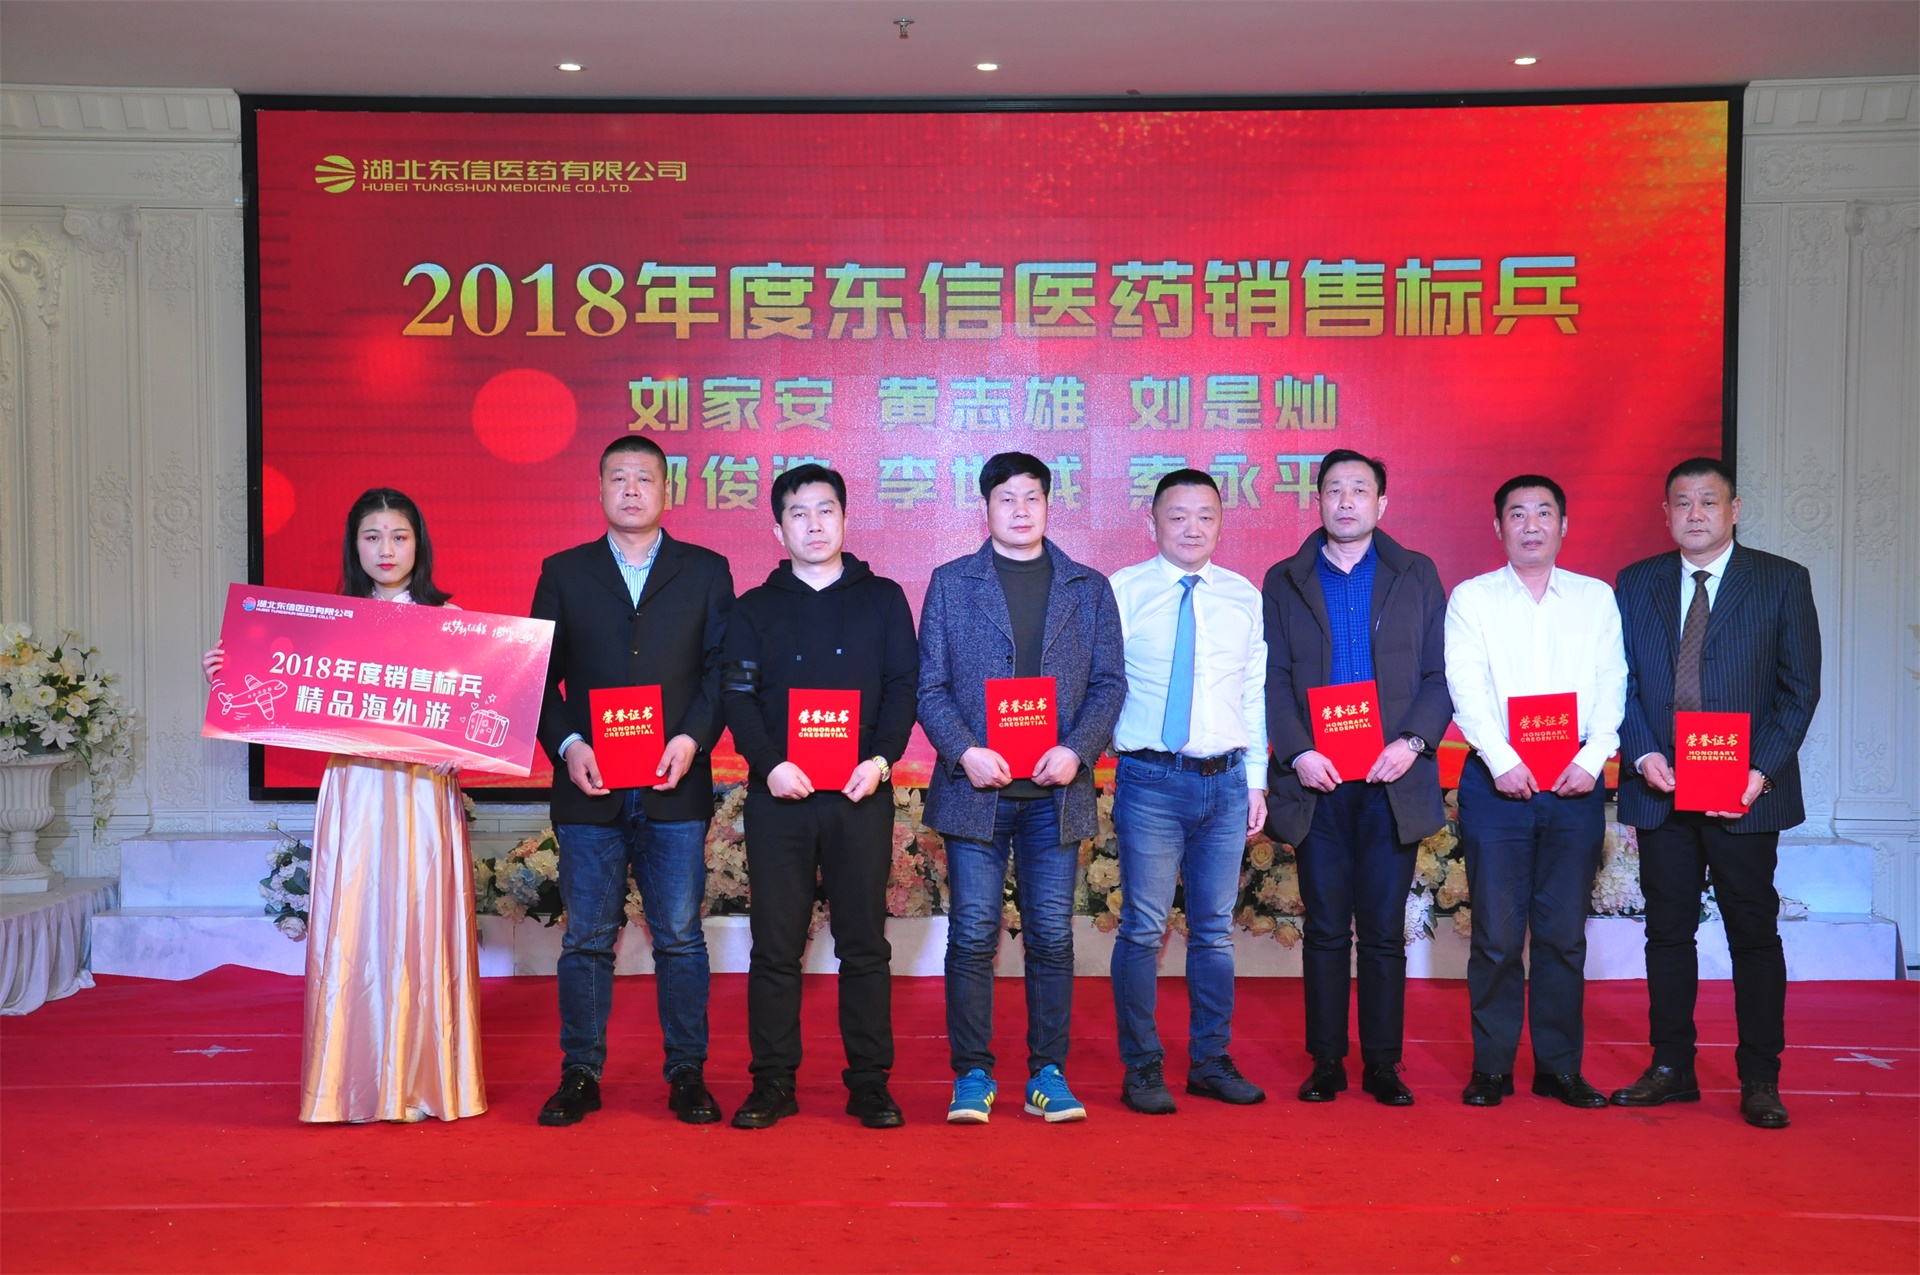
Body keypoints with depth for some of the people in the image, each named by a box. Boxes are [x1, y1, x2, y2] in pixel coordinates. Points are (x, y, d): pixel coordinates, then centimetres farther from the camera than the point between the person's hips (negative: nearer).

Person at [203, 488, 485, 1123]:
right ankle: (354, 1081, 12)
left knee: (420, 928, 1)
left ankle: (426, 1079, 13)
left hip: (425, 792, -1)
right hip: (352, 793, 1)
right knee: (351, 928, 1)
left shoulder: (447, 618, 5)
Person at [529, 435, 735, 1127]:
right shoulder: (563, 572, 11)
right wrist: (567, 745, -8)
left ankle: (687, 1073, 14)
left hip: (675, 786, -1)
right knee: (587, 936, 6)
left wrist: (692, 739, -11)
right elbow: (540, 675, 7)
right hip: (589, 787, 1)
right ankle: (579, 1075, 16)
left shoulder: (706, 571, 8)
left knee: (680, 936, 3)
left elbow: (721, 669, 3)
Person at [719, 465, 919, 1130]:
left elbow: (904, 686, 4)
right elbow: (738, 697, 3)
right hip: (778, 797, 0)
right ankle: (773, 1083, 13)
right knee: (775, 945, 3)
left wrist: (881, 758, -12)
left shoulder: (882, 599, 10)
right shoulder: (755, 608, 11)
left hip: (861, 795, 0)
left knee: (864, 943, 4)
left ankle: (870, 1082, 13)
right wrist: (769, 764, -13)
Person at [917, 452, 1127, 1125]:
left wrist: (1076, 750, -10)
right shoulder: (950, 583, 8)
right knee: (972, 933, 1)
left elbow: (1109, 683, 6)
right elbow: (930, 686, 3)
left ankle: (1049, 1074, 15)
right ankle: (973, 1076, 12)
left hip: (1056, 790, 1)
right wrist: (965, 752, -12)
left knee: (1052, 935, 4)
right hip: (975, 787, -1)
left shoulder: (1089, 588, 11)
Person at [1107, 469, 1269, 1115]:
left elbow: (1255, 692, 13)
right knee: (1143, 929, -1)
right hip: (1150, 779, -3)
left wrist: (1257, 779, 10)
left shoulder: (1244, 597, 10)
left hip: (1226, 781, 4)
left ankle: (1211, 1062, 22)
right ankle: (1142, 1068, 11)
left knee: (1215, 931, 10)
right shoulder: (1121, 591, -1)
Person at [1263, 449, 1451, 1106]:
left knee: (1384, 931, 4)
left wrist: (1413, 741, -10)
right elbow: (1274, 680, 4)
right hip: (1317, 782, 0)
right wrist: (1297, 753, -10)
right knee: (1325, 929, 5)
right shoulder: (1284, 582, 10)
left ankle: (1383, 1064, 14)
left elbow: (1440, 674, 5)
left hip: (1393, 781, 0)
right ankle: (1326, 1062, 14)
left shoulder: (1417, 576, 10)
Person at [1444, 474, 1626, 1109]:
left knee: (1565, 932, 5)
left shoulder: (1597, 598, 13)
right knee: (1496, 932, -2)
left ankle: (1559, 1066, 15)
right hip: (1497, 782, -2)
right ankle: (1492, 1067, 8)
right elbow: (1466, 688, -4)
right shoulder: (1471, 598, 7)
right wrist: (1504, 762, -15)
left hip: (1576, 785, 2)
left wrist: (1591, 759, -10)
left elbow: (1612, 686, 5)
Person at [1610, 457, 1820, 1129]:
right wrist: (1643, 755, -9)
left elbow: (1800, 688, -2)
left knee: (1754, 933, 5)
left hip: (1745, 792, -2)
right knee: (1668, 930, 9)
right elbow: (1620, 682, 6)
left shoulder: (1783, 582, 1)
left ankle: (1760, 1081, 15)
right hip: (1659, 788, 2)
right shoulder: (1634, 584, 8)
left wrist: (1762, 772, -12)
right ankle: (1672, 1068, 20)